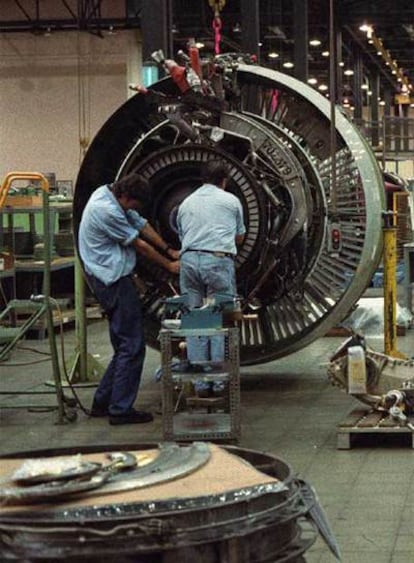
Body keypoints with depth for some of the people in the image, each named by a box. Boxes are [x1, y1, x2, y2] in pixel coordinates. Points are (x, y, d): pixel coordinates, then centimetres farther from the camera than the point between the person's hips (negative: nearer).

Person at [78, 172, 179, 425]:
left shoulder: (112, 196, 8)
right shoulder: (107, 211, -21)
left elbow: (142, 224, 17)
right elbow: (139, 245, -11)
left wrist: (169, 250, 14)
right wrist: (168, 265, 0)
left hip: (115, 279, 10)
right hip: (114, 281, -10)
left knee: (124, 346, 14)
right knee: (132, 346, -7)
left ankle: (102, 403, 18)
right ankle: (121, 409, -4)